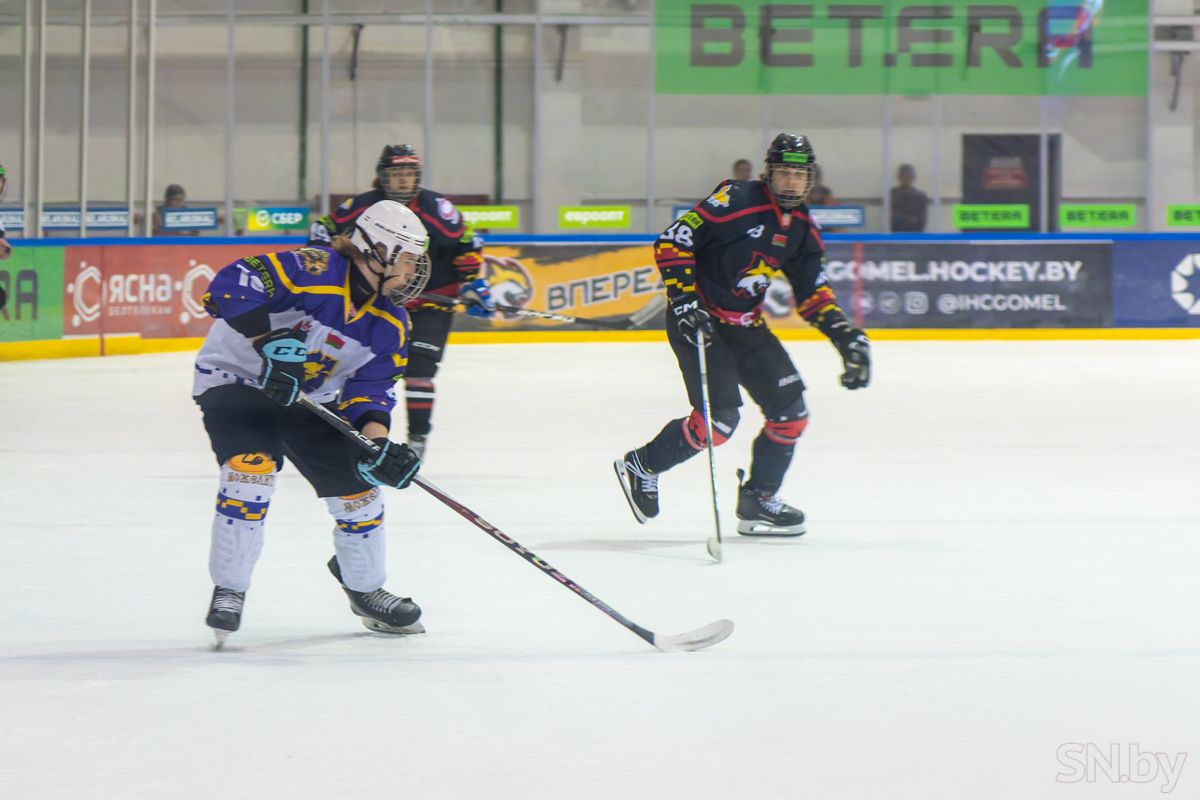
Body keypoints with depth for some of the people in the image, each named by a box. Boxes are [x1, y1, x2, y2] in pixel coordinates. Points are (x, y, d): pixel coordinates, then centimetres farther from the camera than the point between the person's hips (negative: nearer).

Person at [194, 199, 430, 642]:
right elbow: (234, 285, -35)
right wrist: (269, 339, -43)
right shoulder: (312, 270, -27)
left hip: (308, 400, 7)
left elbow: (371, 387, -6)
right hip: (236, 378, -7)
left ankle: (365, 589, 31)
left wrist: (378, 442, -23)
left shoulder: (390, 323, -5)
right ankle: (228, 591, -13)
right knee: (252, 467, -29)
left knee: (357, 481, 5)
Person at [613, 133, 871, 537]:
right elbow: (671, 242, -19)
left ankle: (758, 500, 17)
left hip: (745, 325, 8)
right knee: (719, 419, -17)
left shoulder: (803, 230, 6)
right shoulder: (735, 201, -18)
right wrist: (685, 302, -25)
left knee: (791, 412, 2)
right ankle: (642, 466, 4)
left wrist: (846, 336, 0)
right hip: (698, 320, -8)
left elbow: (813, 292, 13)